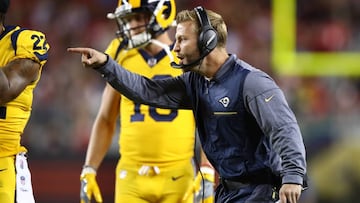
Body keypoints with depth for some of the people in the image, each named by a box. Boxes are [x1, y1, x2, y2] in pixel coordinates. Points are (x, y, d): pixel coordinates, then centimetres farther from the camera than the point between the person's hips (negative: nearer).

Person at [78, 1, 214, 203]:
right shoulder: (122, 59, 7)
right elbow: (106, 121, 14)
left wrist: (207, 174, -9)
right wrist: (89, 171, 8)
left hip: (177, 178, -2)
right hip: (132, 176, 2)